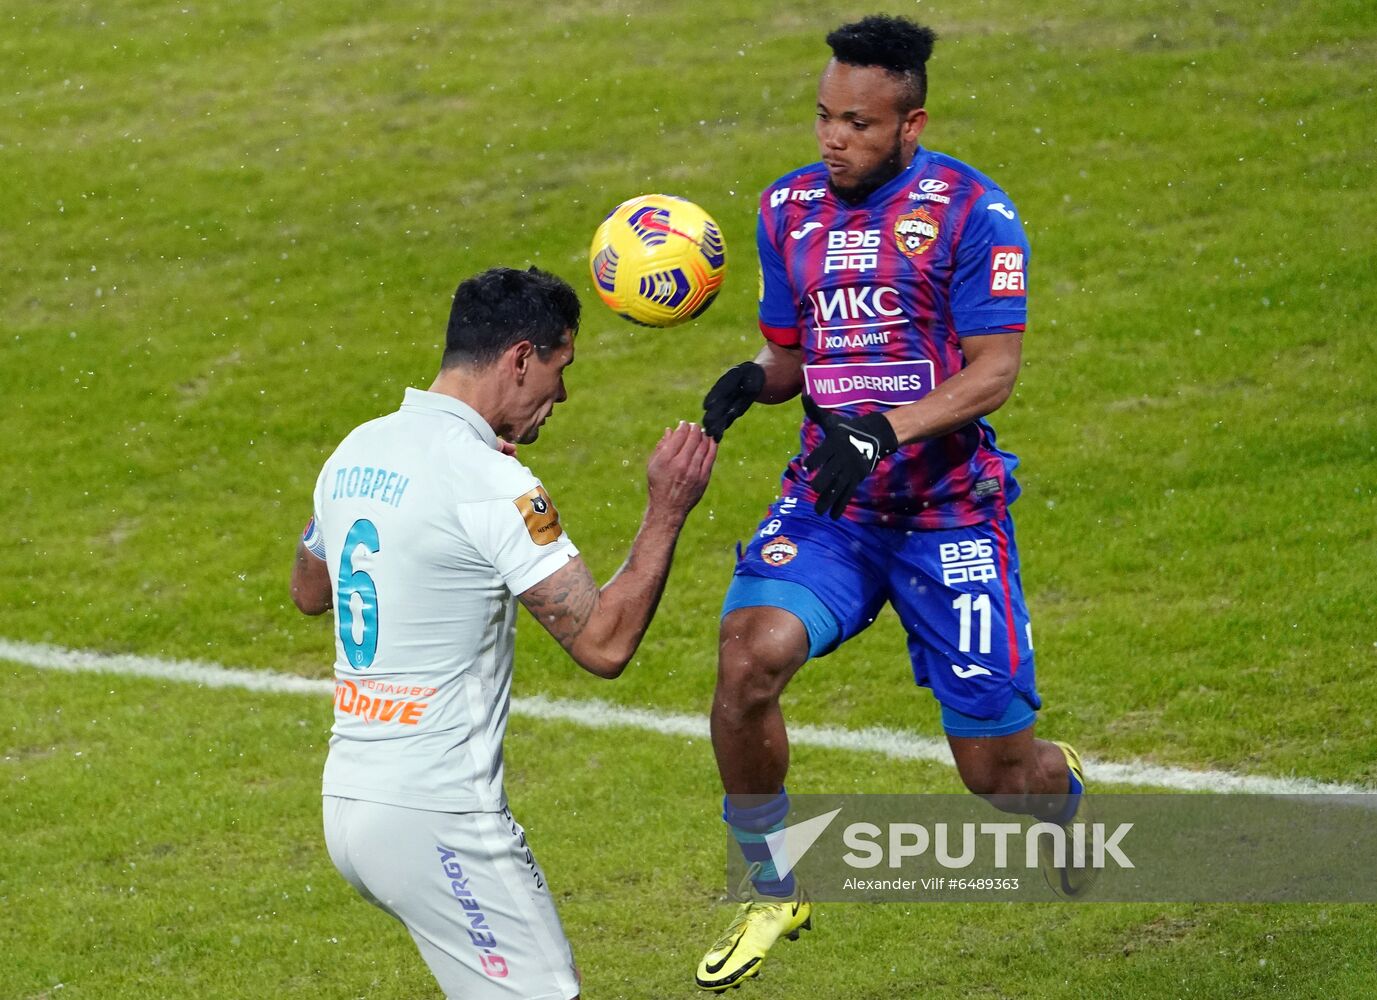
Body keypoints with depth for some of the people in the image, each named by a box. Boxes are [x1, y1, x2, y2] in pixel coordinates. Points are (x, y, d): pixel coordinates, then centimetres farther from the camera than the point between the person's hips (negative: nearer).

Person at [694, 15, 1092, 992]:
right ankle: (772, 894, -6)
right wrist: (752, 379, -8)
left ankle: (1064, 787, 43)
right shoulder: (789, 208, 6)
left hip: (950, 512, -3)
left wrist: (883, 430, -27)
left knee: (998, 771, 2)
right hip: (827, 506, 3)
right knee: (749, 655, -26)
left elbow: (994, 370, -12)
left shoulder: (971, 209, -9)